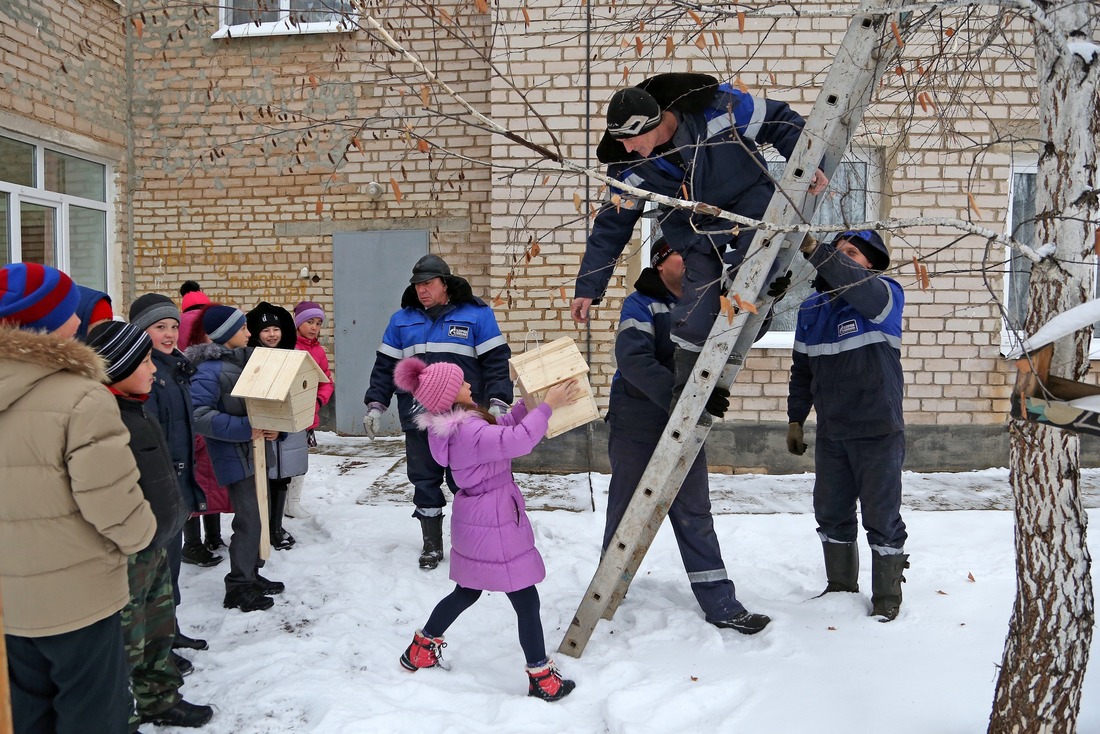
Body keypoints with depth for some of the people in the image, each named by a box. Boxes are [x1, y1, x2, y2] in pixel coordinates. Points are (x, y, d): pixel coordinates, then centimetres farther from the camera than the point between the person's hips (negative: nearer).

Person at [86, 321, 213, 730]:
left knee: (158, 632, 23)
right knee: (125, 645, 5)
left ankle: (160, 700, 40)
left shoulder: (133, 407, 9)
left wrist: (175, 512, 24)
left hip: (155, 544, 10)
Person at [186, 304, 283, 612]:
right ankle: (238, 588, 10)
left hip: (257, 451, 8)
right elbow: (199, 416, -24)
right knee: (249, 520, -5)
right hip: (235, 456, -8)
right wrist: (246, 429, -25)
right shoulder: (209, 370, -15)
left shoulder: (246, 359, 9)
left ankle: (251, 574, 31)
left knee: (261, 514, 15)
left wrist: (272, 427, -2)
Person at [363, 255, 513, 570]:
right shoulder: (402, 320, 11)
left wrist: (497, 402, -14)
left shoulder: (476, 315, 0)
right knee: (424, 482, 10)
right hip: (418, 418, 3)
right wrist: (375, 405, 6)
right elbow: (385, 366, 13)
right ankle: (432, 545, 24)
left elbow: (496, 361, -4)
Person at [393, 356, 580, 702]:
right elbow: (517, 441, -36)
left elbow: (499, 429, 12)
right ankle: (541, 677, 15)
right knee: (526, 600, 3)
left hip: (475, 518, 10)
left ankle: (421, 648, 38)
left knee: (466, 592, 25)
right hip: (494, 523, -10)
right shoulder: (467, 431, -26)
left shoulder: (452, 425, 5)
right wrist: (547, 406, -29)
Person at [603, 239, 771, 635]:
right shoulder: (641, 305, -10)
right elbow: (634, 361, -25)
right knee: (627, 513, 7)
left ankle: (720, 604, 14)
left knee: (695, 514, 9)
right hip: (637, 427, -5)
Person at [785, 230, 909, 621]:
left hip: (879, 431, -5)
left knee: (881, 518, 4)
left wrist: (815, 249, -40)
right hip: (830, 434, 6)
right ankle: (840, 587, 31)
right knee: (831, 514, 14)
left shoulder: (886, 295, -6)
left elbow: (852, 283, -31)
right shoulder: (812, 309, 10)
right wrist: (795, 419, 12)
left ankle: (887, 598, 21)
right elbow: (802, 370, 15)